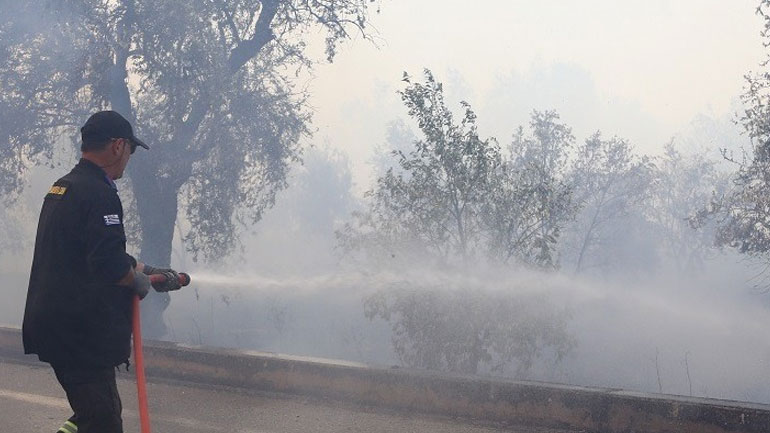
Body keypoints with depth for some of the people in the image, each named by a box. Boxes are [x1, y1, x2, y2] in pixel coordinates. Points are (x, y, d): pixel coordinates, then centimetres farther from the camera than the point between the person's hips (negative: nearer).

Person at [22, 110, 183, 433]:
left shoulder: (60, 189, 16)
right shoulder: (99, 194, -16)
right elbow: (110, 265, -24)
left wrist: (146, 270, 26)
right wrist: (140, 281, -4)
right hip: (82, 333, -10)